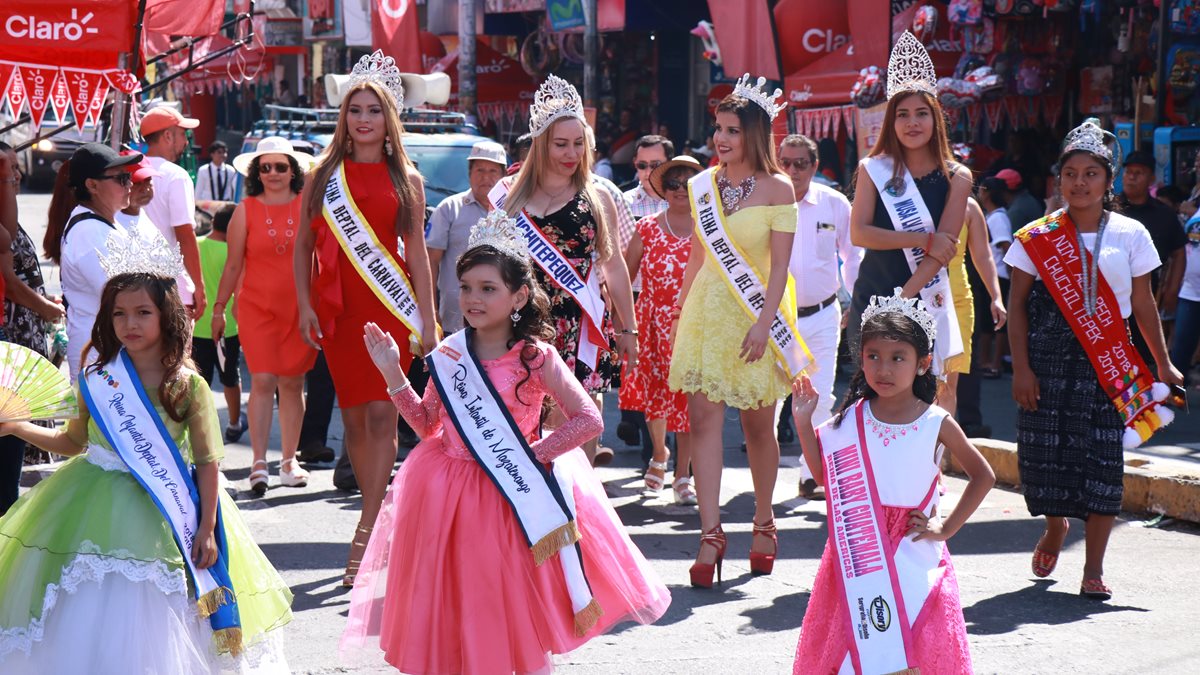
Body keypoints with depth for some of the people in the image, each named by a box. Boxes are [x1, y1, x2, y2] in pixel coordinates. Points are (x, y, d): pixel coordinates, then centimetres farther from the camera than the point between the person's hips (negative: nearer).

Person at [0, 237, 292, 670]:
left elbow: (206, 462, -4)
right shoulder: (97, 379, 2)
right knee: (86, 631, 1)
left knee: (149, 633, -1)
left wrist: (206, 528, -7)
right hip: (96, 512, 3)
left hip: (162, 517, -3)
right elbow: (74, 442, 14)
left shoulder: (188, 386, -7)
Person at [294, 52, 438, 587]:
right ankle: (381, 522, 16)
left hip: (392, 306, -2)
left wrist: (426, 317, 2)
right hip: (338, 309, 2)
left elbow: (416, 251, 7)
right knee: (353, 416, 5)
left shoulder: (406, 179, 8)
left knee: (381, 413, -12)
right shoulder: (323, 175, 9)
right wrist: (304, 304, 0)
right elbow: (303, 245, 10)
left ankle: (364, 534, -14)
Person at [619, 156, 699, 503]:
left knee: (687, 396, -4)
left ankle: (682, 475, 5)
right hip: (652, 322, 1)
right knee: (652, 391, 8)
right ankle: (659, 454, 36)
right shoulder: (647, 229, 4)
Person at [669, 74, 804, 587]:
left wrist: (763, 323, -18)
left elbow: (780, 267, -9)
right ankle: (710, 535, -9)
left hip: (755, 316, -3)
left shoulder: (776, 188, -5)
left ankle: (764, 524, 25)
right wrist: (680, 310, 12)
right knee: (704, 418, -8)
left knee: (758, 425, 7)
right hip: (706, 312, 3)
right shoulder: (704, 185, 7)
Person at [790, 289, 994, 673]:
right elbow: (825, 474, 9)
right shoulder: (851, 419, -1)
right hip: (857, 556, 2)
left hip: (913, 557, -2)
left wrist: (946, 528, 0)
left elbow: (983, 476, 6)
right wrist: (803, 422, 0)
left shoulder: (937, 425, -6)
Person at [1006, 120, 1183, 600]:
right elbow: (1017, 305, 2)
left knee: (1104, 456, -5)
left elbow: (1143, 305, 10)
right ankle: (1055, 526, 33)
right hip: (1048, 356, 0)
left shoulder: (1130, 235, 5)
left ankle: (1093, 570, 1)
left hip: (1109, 361, 0)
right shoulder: (1037, 237, 2)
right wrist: (1021, 367, -6)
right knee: (1046, 450, 1)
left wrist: (1163, 366, 10)